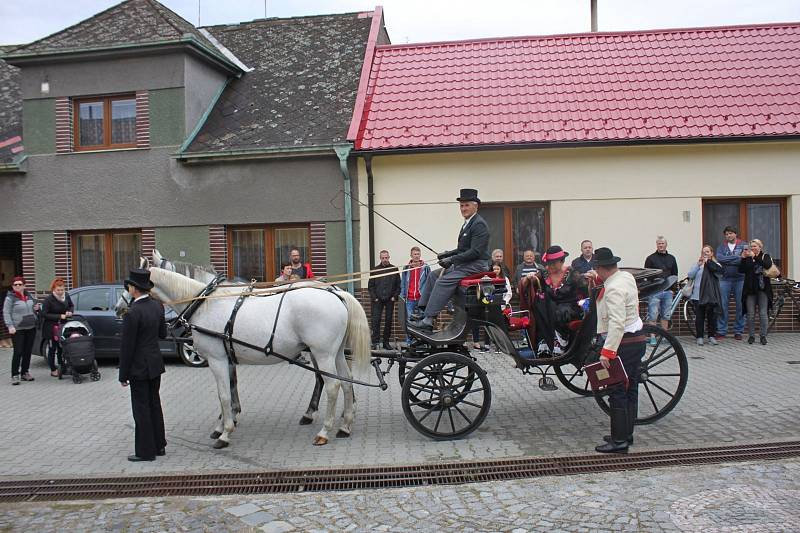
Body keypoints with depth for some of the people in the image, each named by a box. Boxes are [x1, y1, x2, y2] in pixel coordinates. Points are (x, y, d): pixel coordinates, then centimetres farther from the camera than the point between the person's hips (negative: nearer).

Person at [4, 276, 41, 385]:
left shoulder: (29, 296, 12)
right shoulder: (10, 298, -4)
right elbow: (6, 313, -8)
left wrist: (36, 308, 2)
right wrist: (10, 326, -19)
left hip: (31, 328, 6)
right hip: (18, 330, -6)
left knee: (28, 352, 10)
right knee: (18, 352, -8)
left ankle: (25, 373, 21)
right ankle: (14, 375, 0)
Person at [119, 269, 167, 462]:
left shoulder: (132, 313, -21)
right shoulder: (157, 306, 1)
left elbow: (127, 347, -17)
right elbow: (163, 334, 12)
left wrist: (123, 375, -10)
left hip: (139, 367, -7)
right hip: (155, 364, 8)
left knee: (141, 409, 3)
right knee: (154, 404, 17)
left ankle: (145, 451, 12)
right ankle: (158, 445, 27)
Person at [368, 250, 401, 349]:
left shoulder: (394, 269, 5)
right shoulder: (375, 270, 4)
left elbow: (398, 285, 6)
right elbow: (370, 285, 6)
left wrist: (395, 296, -4)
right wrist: (374, 297, -4)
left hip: (390, 300, 1)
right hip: (377, 300, -1)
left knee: (389, 321, 5)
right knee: (376, 320, -8)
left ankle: (386, 342, 13)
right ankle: (375, 342, -5)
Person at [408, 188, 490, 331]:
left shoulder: (479, 224, -13)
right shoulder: (467, 223, 17)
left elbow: (475, 252, -21)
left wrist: (451, 259, -21)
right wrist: (448, 254, 7)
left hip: (475, 265, -10)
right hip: (464, 264, 10)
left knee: (443, 281, -24)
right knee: (434, 275, 8)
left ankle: (428, 320, -28)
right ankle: (423, 311, 3)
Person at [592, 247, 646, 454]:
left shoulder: (614, 289, -23)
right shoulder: (627, 276, 6)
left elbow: (617, 323, -30)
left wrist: (607, 352, -31)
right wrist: (600, 279, 43)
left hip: (623, 344, -10)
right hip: (637, 339, 10)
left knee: (617, 392, -3)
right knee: (630, 389, 16)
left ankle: (619, 440, 3)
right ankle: (626, 434, 28)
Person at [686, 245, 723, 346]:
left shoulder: (715, 264, 10)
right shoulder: (698, 264, 12)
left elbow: (719, 270, -13)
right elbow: (690, 275, -1)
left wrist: (708, 262, -10)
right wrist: (698, 264, -7)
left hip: (711, 296, 0)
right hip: (698, 295, 0)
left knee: (712, 316, 3)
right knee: (699, 317, 1)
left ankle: (711, 336, 13)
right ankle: (699, 337, 7)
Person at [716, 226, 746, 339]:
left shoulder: (743, 245, 7)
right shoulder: (721, 247, 12)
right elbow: (719, 258, -8)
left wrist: (727, 260, -13)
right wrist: (737, 257, -12)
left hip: (740, 279, -1)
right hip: (725, 279, 1)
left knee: (740, 305, 3)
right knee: (722, 305, 0)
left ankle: (738, 331, 11)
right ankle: (721, 331, 6)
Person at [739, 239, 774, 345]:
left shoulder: (765, 256, 8)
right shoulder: (747, 257, 11)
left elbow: (768, 265, -14)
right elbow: (741, 270, -2)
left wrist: (755, 257, -20)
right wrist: (743, 258, -12)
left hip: (763, 289, -1)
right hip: (750, 289, 1)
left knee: (763, 313, -1)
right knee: (750, 314, 0)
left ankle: (763, 336, 7)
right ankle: (751, 336, 8)